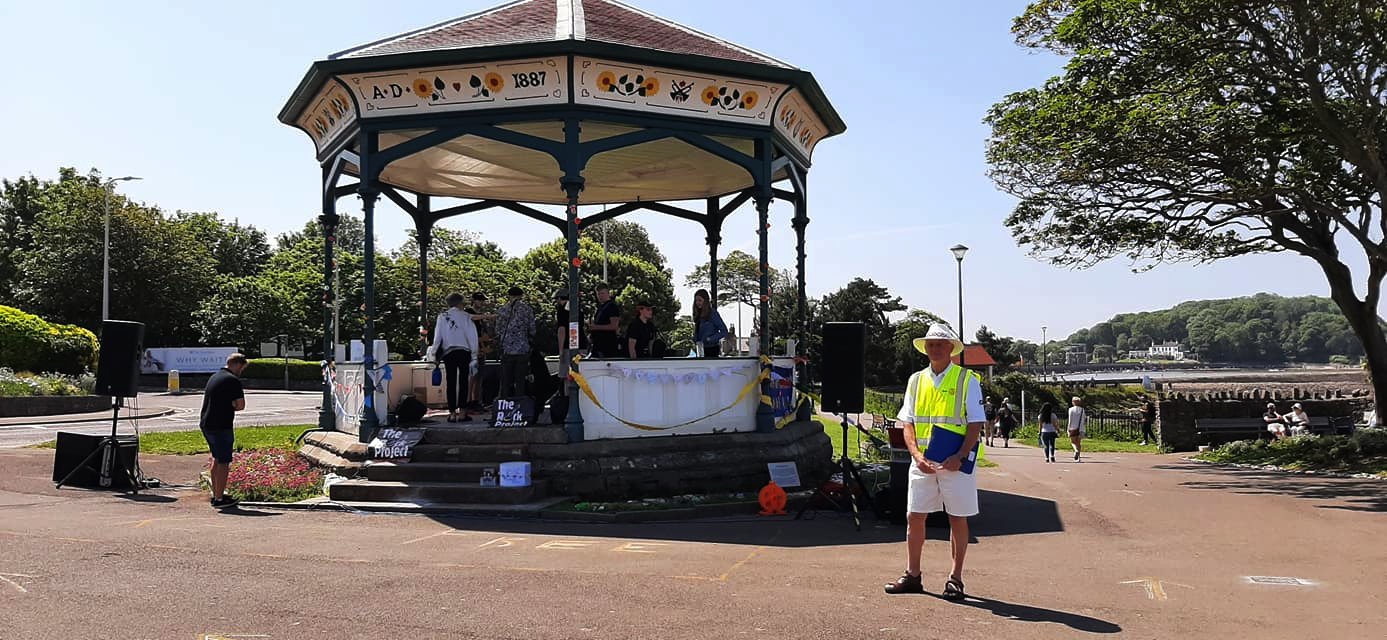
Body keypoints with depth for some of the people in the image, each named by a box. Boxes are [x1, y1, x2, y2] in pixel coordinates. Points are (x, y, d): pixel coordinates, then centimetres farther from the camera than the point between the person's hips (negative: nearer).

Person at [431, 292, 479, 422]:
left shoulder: (442, 317, 6)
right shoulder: (465, 316, 2)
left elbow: (437, 336, 7)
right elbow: (472, 335, -1)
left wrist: (435, 355, 12)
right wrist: (474, 352, 5)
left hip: (448, 353, 2)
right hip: (463, 352, -2)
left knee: (451, 382, 5)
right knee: (463, 382, 2)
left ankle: (452, 413, 2)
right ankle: (462, 412, -2)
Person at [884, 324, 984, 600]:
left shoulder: (967, 380, -1)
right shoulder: (916, 380, 10)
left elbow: (976, 424, -5)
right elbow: (907, 423, 8)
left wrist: (960, 457, -17)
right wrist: (917, 455, -7)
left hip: (955, 462, -3)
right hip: (922, 462, 4)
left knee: (958, 518, 4)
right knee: (914, 516, 5)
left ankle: (955, 578, 14)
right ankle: (912, 575, 16)